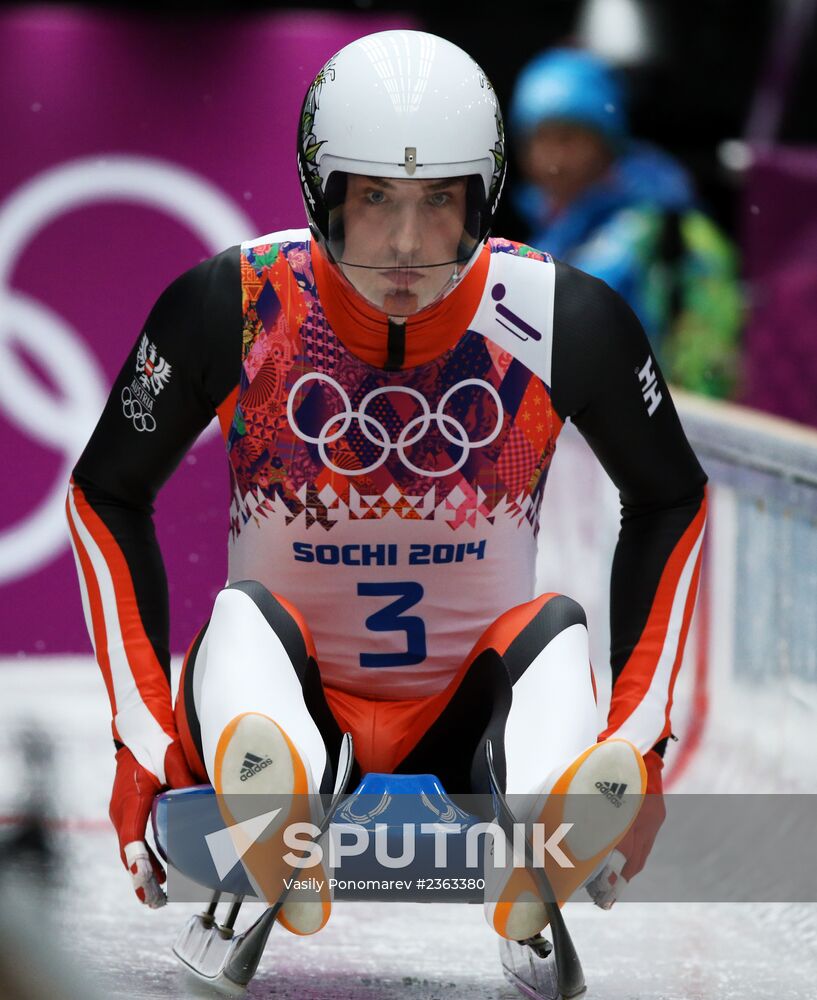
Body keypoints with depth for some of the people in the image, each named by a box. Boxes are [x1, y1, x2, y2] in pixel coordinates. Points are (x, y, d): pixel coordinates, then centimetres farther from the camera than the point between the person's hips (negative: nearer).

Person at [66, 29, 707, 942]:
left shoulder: (566, 322, -9)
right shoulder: (232, 308, -11)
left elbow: (669, 504, 6)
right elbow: (107, 495, 0)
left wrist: (639, 738, -2)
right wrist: (144, 738, -7)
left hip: (466, 727, 1)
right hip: (286, 698, -1)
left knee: (556, 629, -28)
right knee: (245, 615, -31)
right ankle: (278, 847, -48)